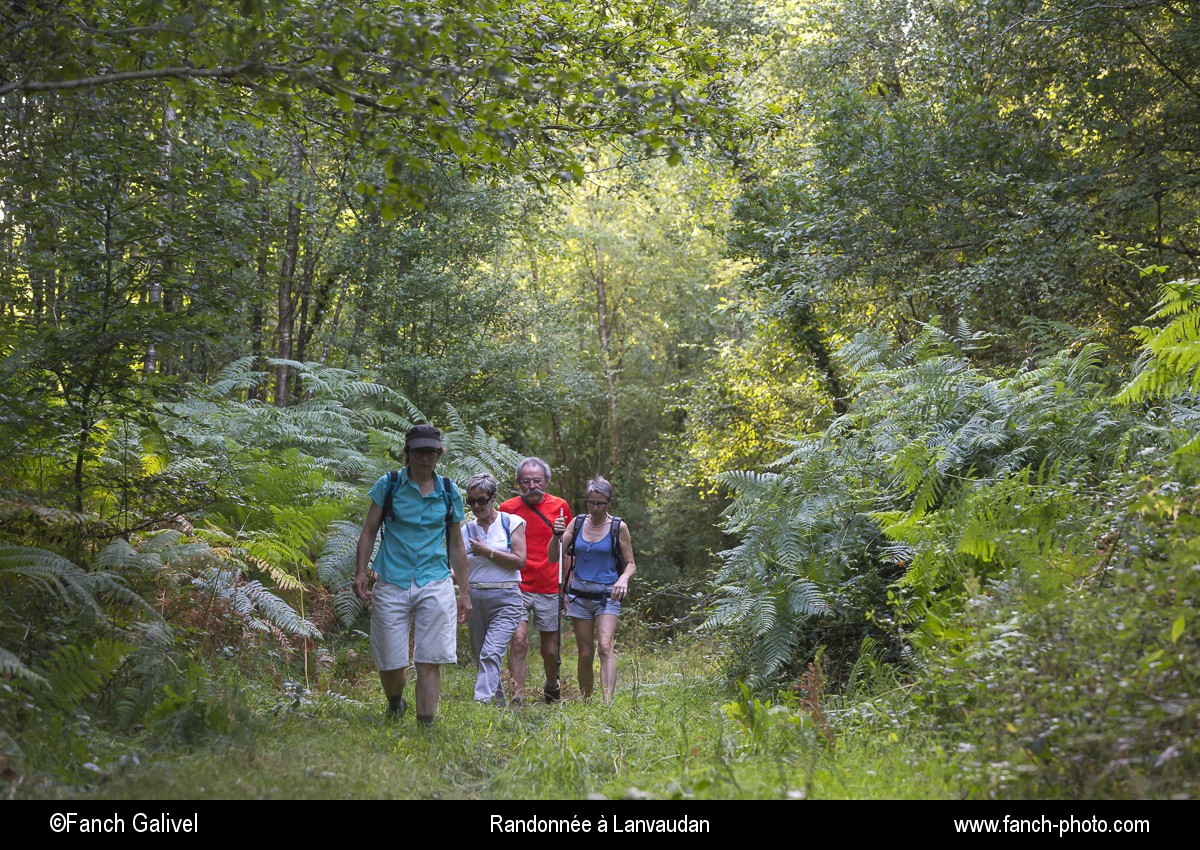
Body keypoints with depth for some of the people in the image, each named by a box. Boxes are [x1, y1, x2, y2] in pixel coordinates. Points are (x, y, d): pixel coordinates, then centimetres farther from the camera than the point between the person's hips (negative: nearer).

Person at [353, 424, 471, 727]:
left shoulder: (449, 492, 9)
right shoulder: (388, 485, 3)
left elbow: (456, 545, 15)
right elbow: (368, 532, 5)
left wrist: (465, 592, 13)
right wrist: (360, 573, -7)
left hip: (435, 585, 1)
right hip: (391, 585, -1)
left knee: (430, 662, -6)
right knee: (390, 664, 4)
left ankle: (426, 724, -1)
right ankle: (395, 705, 34)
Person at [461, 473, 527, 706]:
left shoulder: (511, 522, 2)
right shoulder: (467, 529, 12)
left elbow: (519, 560, -7)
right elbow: (461, 569, 12)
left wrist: (486, 551, -7)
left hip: (505, 599, -5)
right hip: (475, 599, 5)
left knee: (490, 654, -19)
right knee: (480, 656, 9)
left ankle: (481, 701, -26)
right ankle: (499, 701, 25)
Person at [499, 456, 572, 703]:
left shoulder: (560, 507, 4)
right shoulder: (507, 509, 1)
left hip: (551, 590, 1)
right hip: (517, 588, -1)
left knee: (551, 649, 10)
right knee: (518, 640, -18)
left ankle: (552, 687, 36)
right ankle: (518, 696, -12)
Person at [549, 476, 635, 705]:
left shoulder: (618, 527, -1)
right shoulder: (577, 523, 7)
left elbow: (631, 564, 4)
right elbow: (553, 557, 6)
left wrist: (624, 578, -17)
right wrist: (557, 535, -12)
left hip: (607, 595, -3)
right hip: (580, 595, 3)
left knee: (605, 646, -22)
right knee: (585, 654, 5)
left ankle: (608, 701, -29)